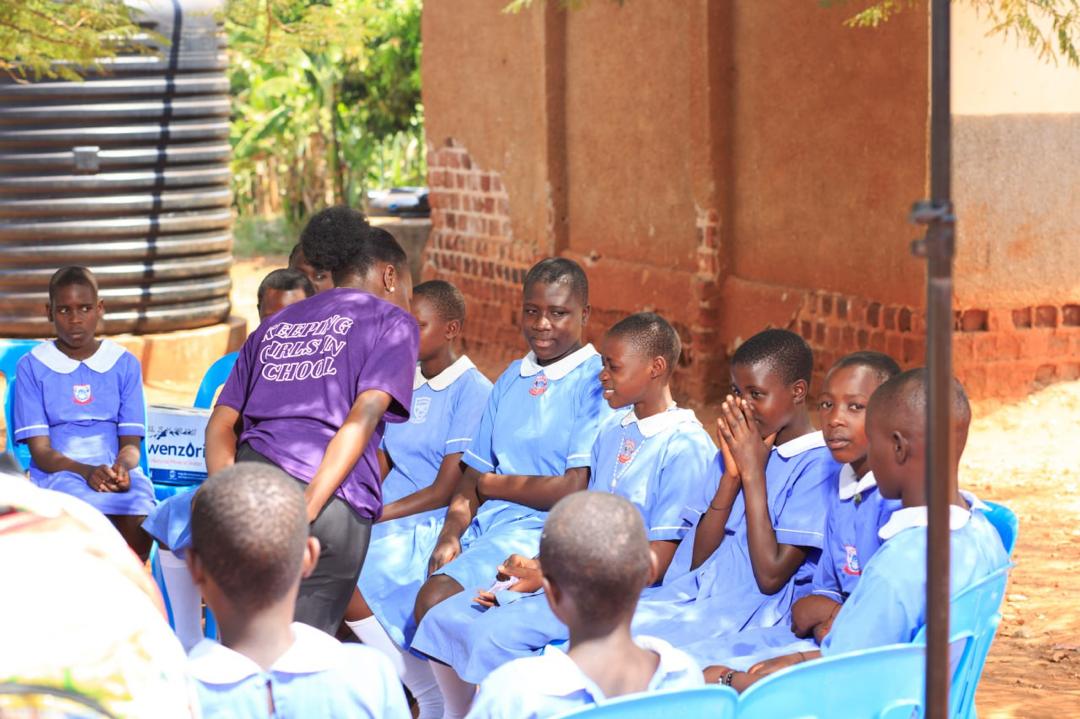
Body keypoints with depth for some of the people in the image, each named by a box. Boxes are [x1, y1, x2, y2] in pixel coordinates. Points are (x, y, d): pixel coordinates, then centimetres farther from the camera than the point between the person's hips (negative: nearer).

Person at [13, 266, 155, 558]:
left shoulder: (125, 364, 12)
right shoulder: (32, 366, 6)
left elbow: (131, 443, 8)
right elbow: (40, 449, -1)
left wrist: (121, 467, -17)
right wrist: (86, 471, -19)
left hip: (116, 470, 2)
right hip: (58, 472, -2)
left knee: (140, 517, -32)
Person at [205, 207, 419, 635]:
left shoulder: (275, 326, 29)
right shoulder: (392, 322, 11)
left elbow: (221, 425, 18)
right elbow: (363, 415, -6)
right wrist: (309, 505, -14)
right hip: (331, 503, -5)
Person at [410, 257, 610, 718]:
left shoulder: (596, 383, -5)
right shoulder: (511, 380, 18)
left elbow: (575, 491, -13)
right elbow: (473, 476, 14)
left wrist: (492, 484, -1)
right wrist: (451, 535, -5)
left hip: (544, 530, -7)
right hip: (487, 525, 7)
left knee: (437, 598, -28)